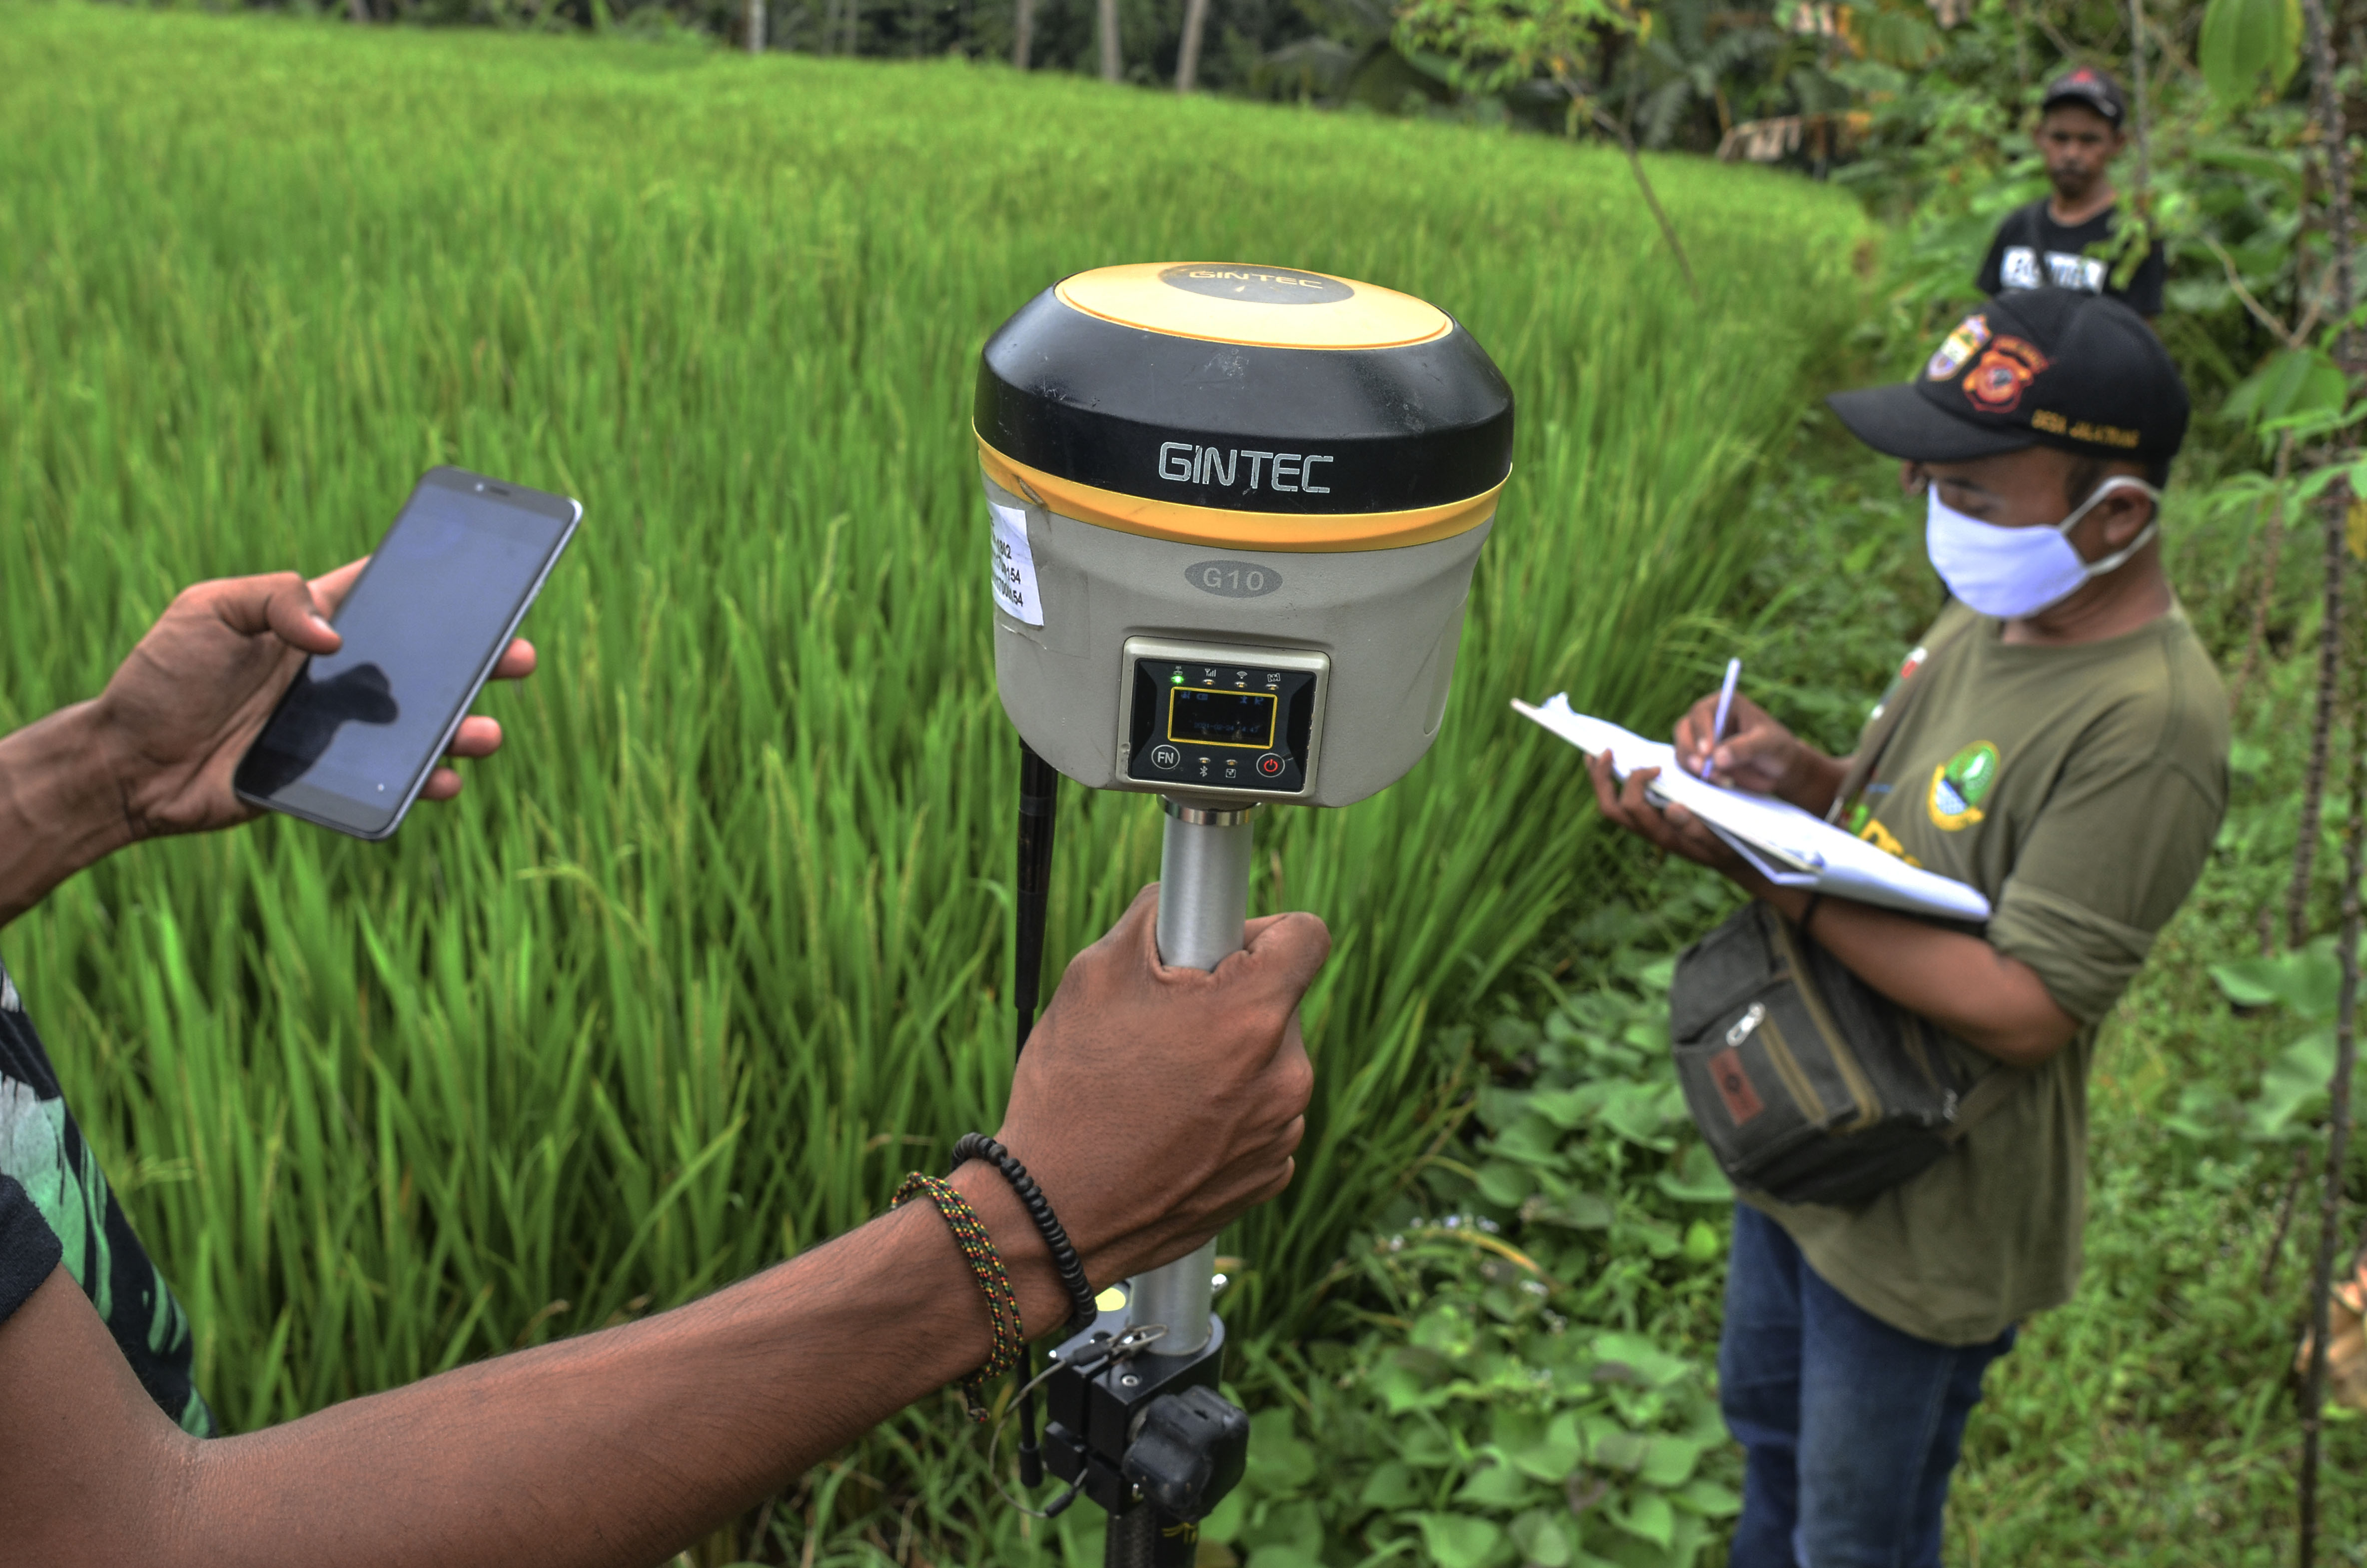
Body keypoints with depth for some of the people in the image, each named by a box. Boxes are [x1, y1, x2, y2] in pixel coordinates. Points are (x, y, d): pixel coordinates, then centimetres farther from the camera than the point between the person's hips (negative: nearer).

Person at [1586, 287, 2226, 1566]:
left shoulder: (2145, 725, -29)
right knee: (1765, 1428, 30)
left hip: (1927, 1219, -8)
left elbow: (2022, 1010, -30)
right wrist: (1802, 780, -11)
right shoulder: (1992, 616, -1)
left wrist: (1772, 874, -34)